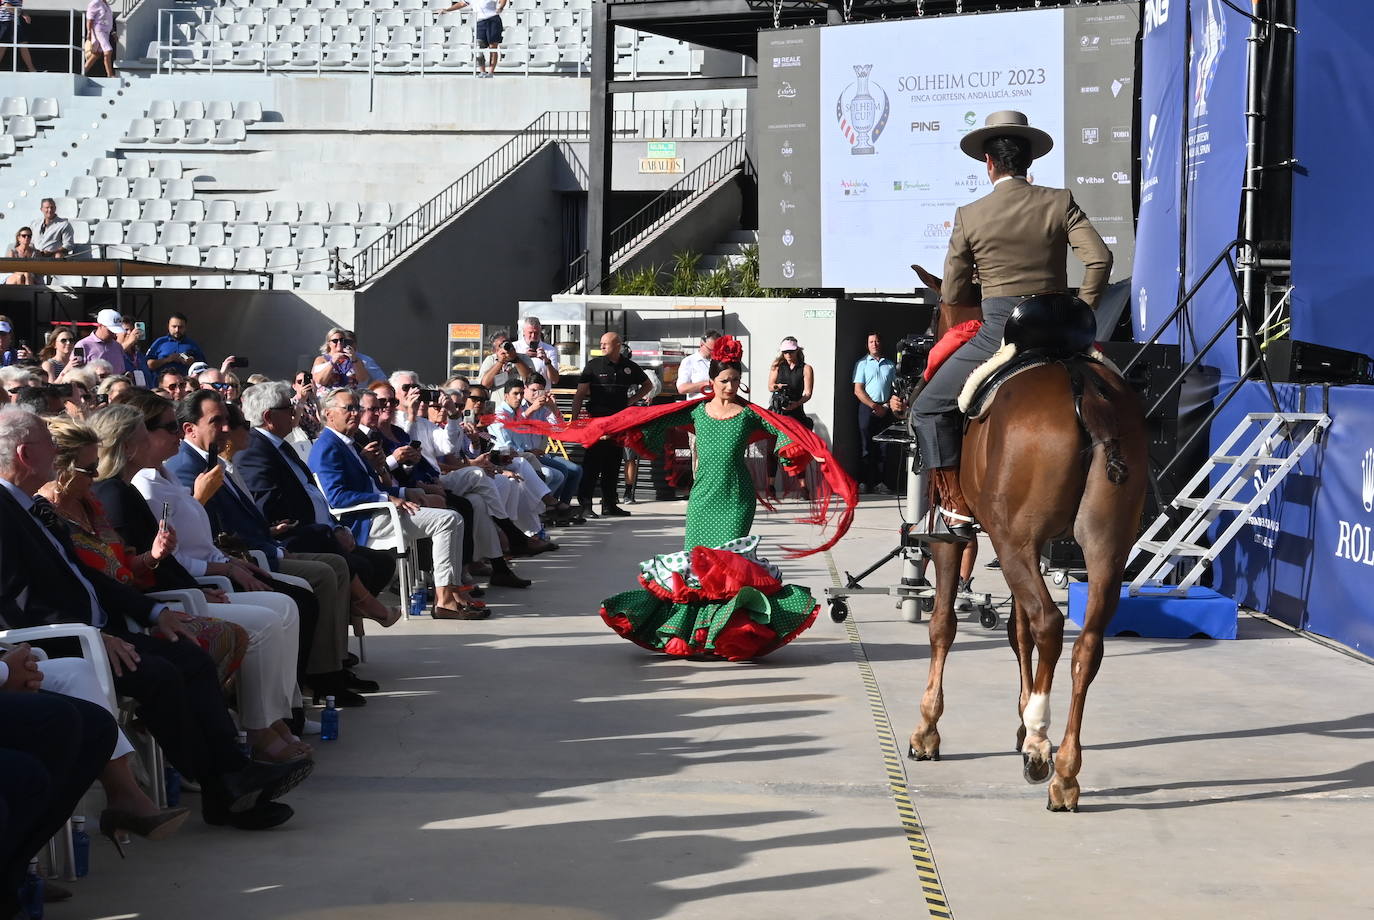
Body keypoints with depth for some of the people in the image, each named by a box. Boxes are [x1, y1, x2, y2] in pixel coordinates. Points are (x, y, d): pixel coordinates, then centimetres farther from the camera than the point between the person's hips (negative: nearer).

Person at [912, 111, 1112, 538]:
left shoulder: (969, 216, -1)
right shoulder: (1060, 203, 3)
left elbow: (953, 294, 3)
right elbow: (1099, 258, -7)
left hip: (999, 333, -3)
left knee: (929, 410, 11)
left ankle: (957, 509, 4)